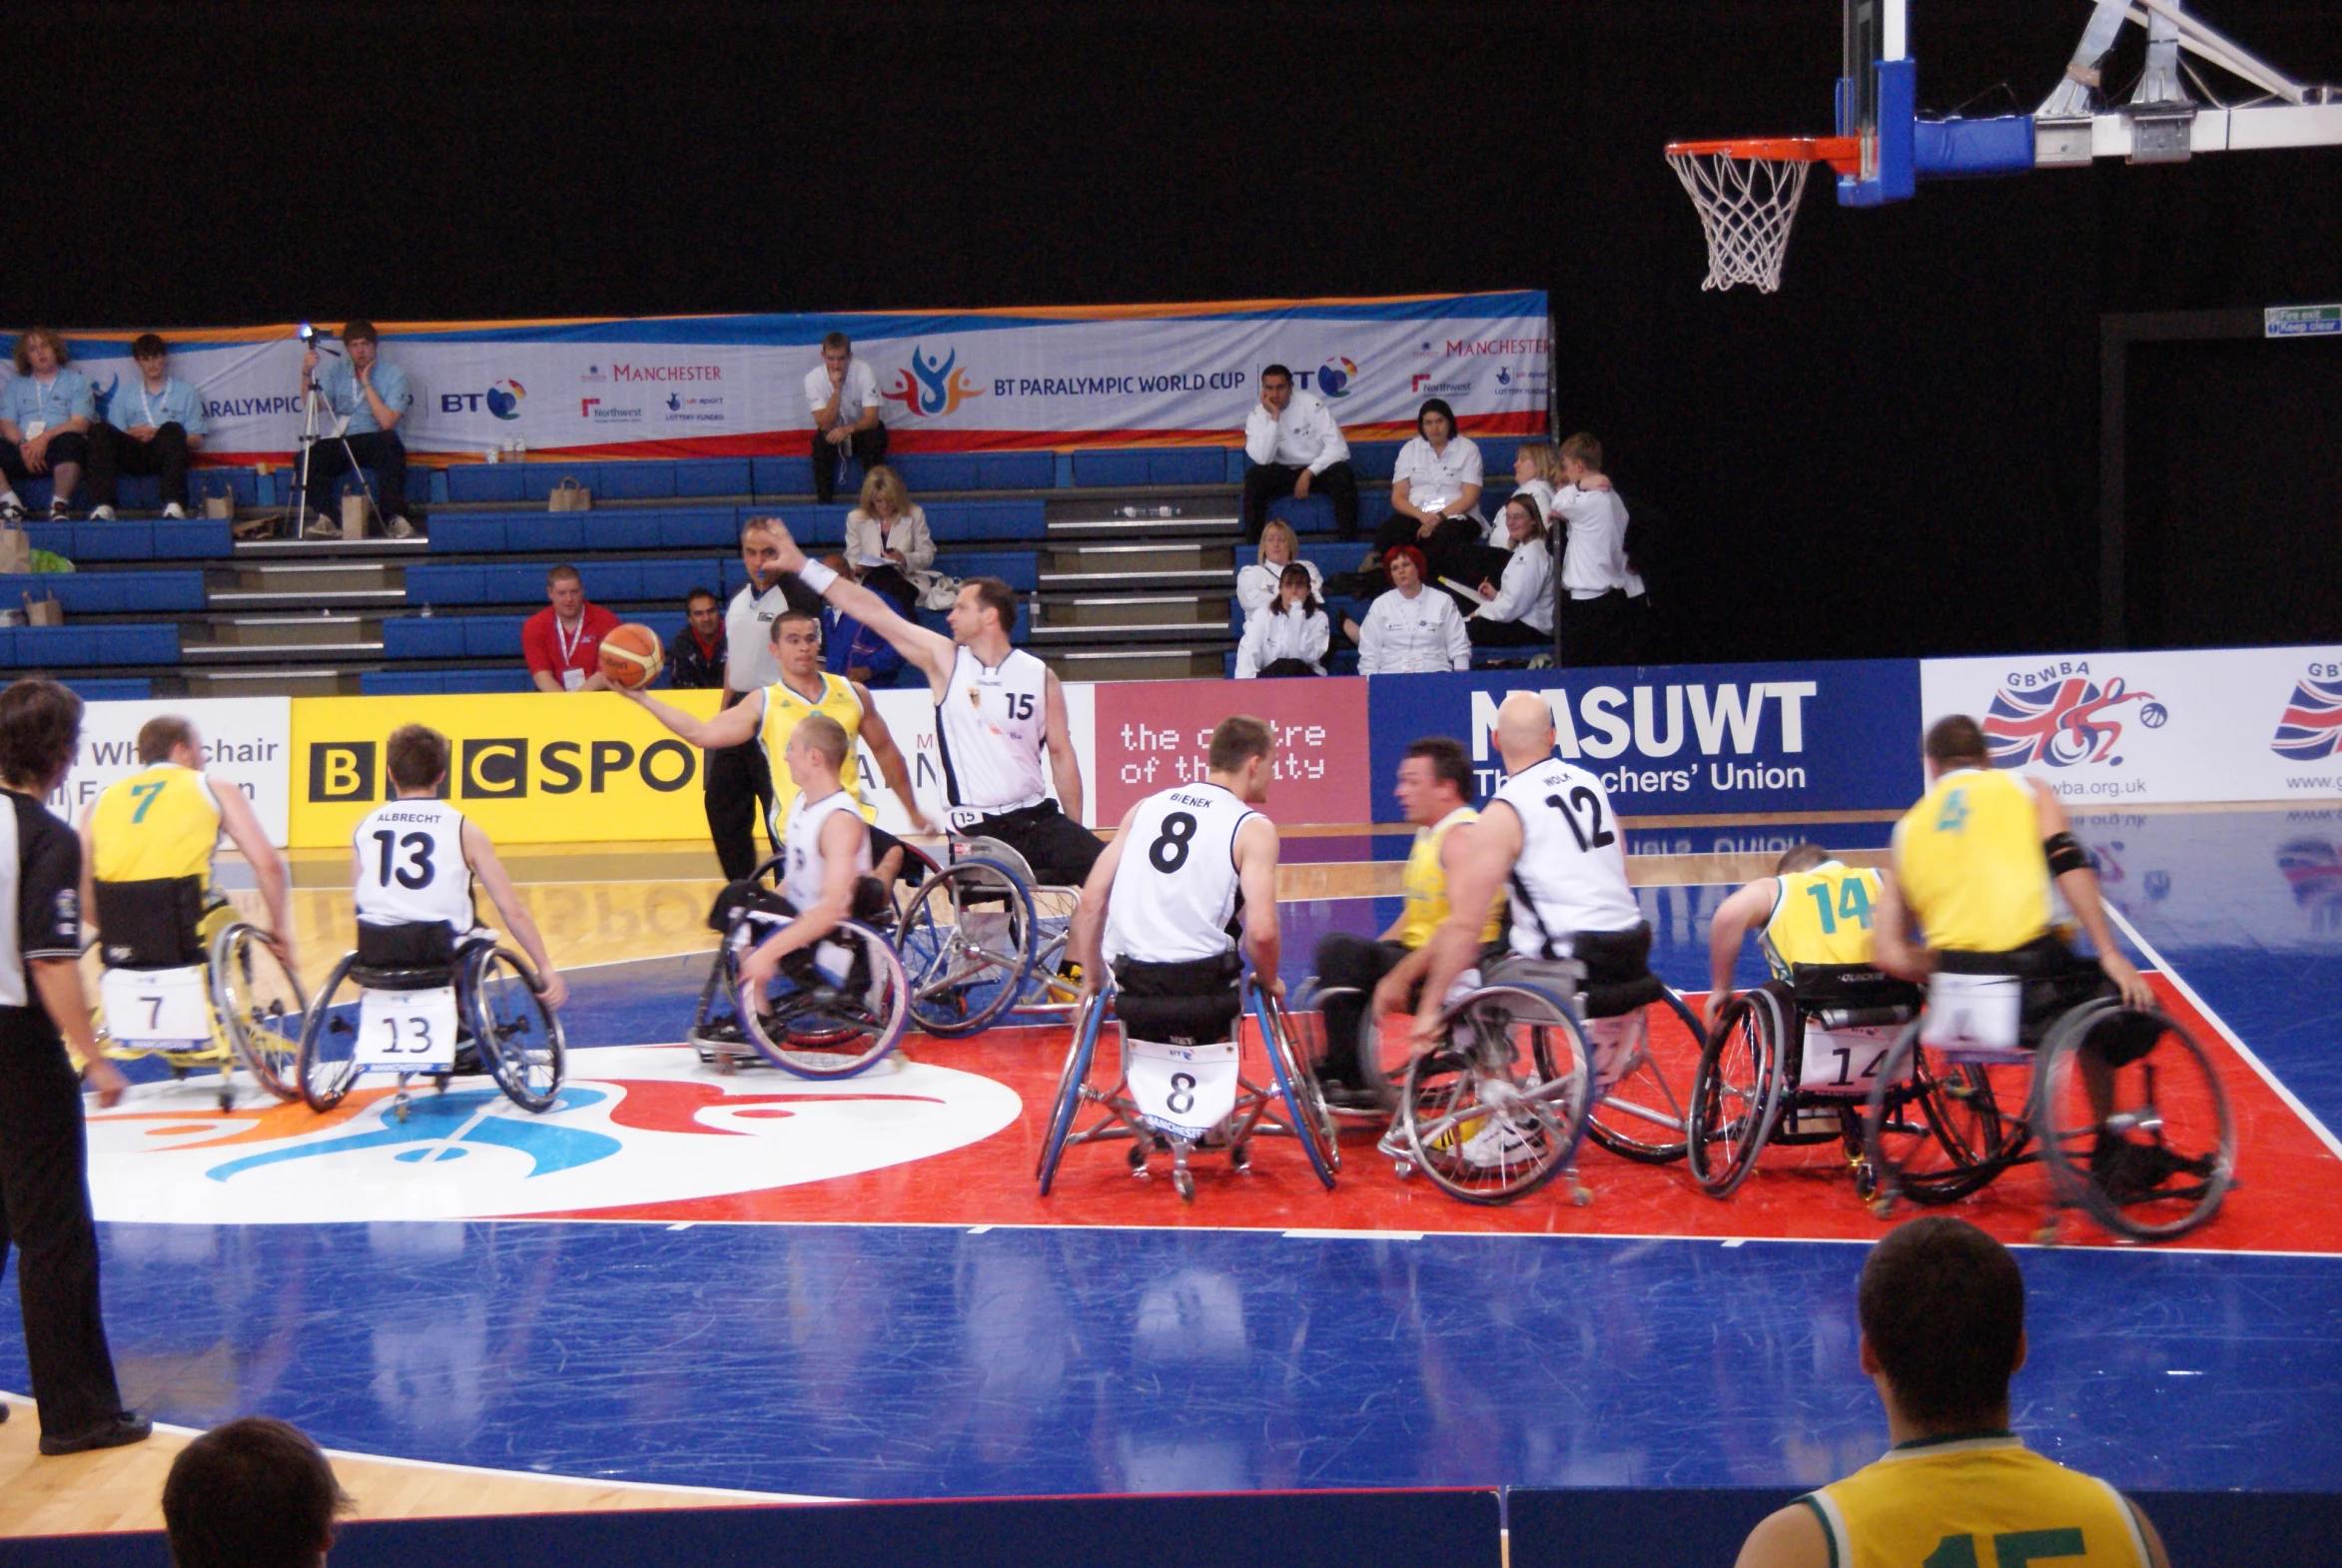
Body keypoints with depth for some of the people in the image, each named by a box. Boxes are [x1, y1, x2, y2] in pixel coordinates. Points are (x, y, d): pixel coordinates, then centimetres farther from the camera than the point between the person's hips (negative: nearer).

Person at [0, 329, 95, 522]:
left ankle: (60, 506, -30)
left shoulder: (76, 381, 14)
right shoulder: (15, 386, 23)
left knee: (69, 441, -38)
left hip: (58, 446, -3)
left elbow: (80, 424, 0)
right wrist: (23, 446, -13)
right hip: (23, 453, 3)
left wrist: (45, 437, -16)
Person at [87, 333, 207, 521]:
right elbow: (114, 438, 15)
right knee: (100, 430, -26)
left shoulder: (185, 392, 22)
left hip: (166, 456, -2)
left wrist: (167, 436, -6)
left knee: (172, 429, -36)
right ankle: (102, 506, -42)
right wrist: (133, 433, -7)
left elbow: (197, 442, 12)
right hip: (135, 455, 2)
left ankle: (174, 506, -54)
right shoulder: (124, 394, 27)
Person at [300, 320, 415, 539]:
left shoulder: (393, 375, -4)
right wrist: (307, 374, -18)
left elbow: (387, 422, -16)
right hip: (343, 444, 3)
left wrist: (366, 383, -15)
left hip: (377, 441, -3)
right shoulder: (337, 369, 7)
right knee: (309, 457, -24)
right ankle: (326, 519, -15)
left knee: (389, 443, -37)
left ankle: (395, 519, -33)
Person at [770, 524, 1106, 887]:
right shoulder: (944, 659, 2)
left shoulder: (1041, 677, 3)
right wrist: (802, 566, 0)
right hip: (976, 829, -1)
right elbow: (872, 612, 1)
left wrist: (1076, 834, 6)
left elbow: (1060, 754, 7)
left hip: (1036, 817, 1)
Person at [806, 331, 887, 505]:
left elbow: (872, 418, -24)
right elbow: (824, 424, -26)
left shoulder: (864, 371, -21)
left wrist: (848, 429, -43)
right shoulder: (813, 378, -19)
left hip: (860, 432, 0)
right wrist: (836, 389, -35)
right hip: (833, 432, 0)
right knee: (821, 441, -32)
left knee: (876, 434, -32)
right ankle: (824, 502, -19)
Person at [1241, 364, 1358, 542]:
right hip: (1283, 473, 1)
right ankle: (1251, 544, -23)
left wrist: (1309, 473, -24)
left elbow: (1337, 447, -15)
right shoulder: (1257, 416, -6)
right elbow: (1262, 459, -22)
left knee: (1342, 473, -32)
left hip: (1318, 468, -1)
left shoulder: (1311, 404, -10)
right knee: (1254, 477, -28)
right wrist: (1274, 417, -24)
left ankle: (1349, 541, -27)